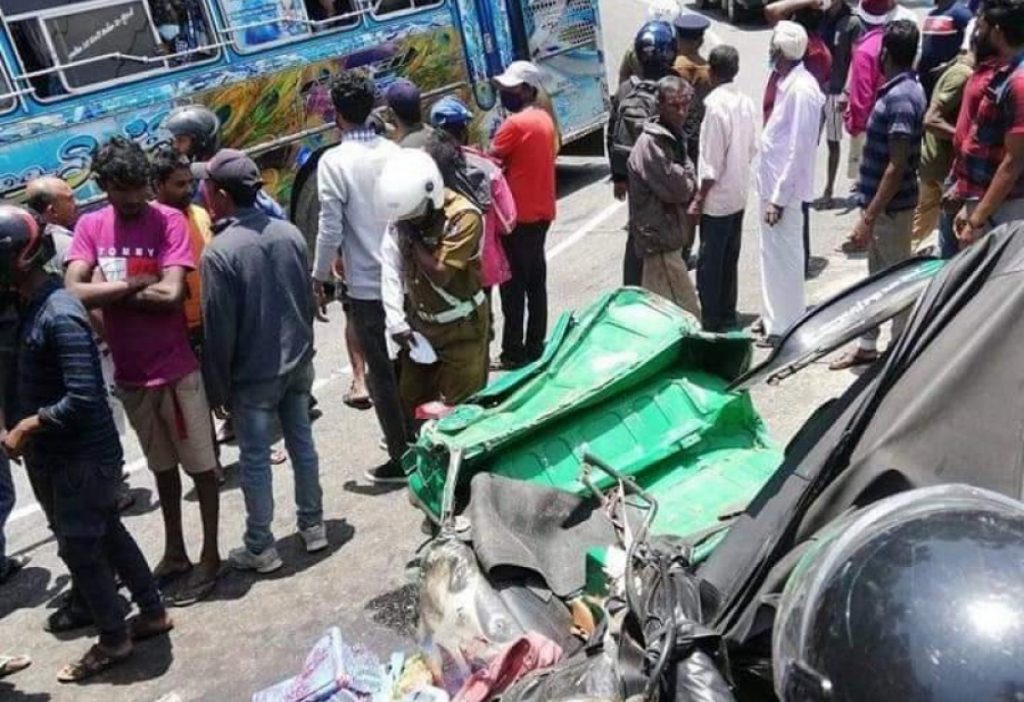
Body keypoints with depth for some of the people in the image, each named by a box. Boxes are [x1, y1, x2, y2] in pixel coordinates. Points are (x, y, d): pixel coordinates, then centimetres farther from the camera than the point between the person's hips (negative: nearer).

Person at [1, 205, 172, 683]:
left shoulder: (60, 316, -24)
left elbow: (82, 399, -29)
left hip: (85, 456, -9)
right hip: (70, 454, 9)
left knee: (78, 547, 5)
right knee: (106, 533, 19)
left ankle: (113, 640, 23)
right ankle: (152, 612, 35)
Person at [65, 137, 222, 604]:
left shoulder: (169, 220, -11)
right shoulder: (89, 226, 1)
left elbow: (171, 295, -21)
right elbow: (74, 291, -12)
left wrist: (108, 291, -12)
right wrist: (137, 284, -17)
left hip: (176, 369, -4)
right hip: (129, 373, 5)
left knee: (200, 465, 8)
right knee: (161, 465, 19)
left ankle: (210, 555, 22)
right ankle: (174, 552, 34)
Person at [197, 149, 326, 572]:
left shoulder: (219, 252, -19)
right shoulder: (289, 233, -1)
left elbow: (219, 331, -15)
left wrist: (216, 389, -5)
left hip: (253, 375, -6)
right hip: (298, 362, 6)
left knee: (255, 460, 6)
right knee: (302, 443, 17)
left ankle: (260, 548, 17)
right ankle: (313, 525, 29)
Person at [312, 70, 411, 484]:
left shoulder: (334, 161, -13)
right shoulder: (394, 153, 2)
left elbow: (331, 229, -14)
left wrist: (319, 277, 0)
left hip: (366, 284, -5)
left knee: (382, 372, 4)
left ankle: (402, 457, 11)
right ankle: (416, 438, 32)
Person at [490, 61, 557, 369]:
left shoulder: (515, 123, -16)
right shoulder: (544, 119, 11)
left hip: (518, 216, -9)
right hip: (541, 212, 9)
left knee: (513, 286, -3)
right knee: (536, 282, 12)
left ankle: (514, 352, 2)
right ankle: (535, 346, 19)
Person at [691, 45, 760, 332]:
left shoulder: (715, 106, -18)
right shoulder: (747, 103, 4)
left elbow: (712, 161, -19)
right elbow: (753, 149, 10)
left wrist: (699, 197, -13)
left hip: (718, 198, -8)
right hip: (739, 195, 8)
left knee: (709, 262, 1)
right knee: (729, 259, 16)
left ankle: (712, 321, 7)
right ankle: (728, 315, 24)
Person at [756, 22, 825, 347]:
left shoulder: (802, 89, -20)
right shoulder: (787, 82, 9)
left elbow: (799, 149, -21)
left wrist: (779, 197, -20)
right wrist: (771, 191, 14)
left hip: (784, 191, -9)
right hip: (773, 184, 9)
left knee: (784, 259, 2)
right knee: (772, 255, 17)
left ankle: (786, 328, 15)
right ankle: (774, 319, 30)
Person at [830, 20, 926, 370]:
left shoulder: (901, 98, -22)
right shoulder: (903, 89, 8)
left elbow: (897, 167, -25)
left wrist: (868, 217, -25)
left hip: (890, 206, -10)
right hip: (882, 202, 10)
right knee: (877, 276, 18)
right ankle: (867, 346, 31)